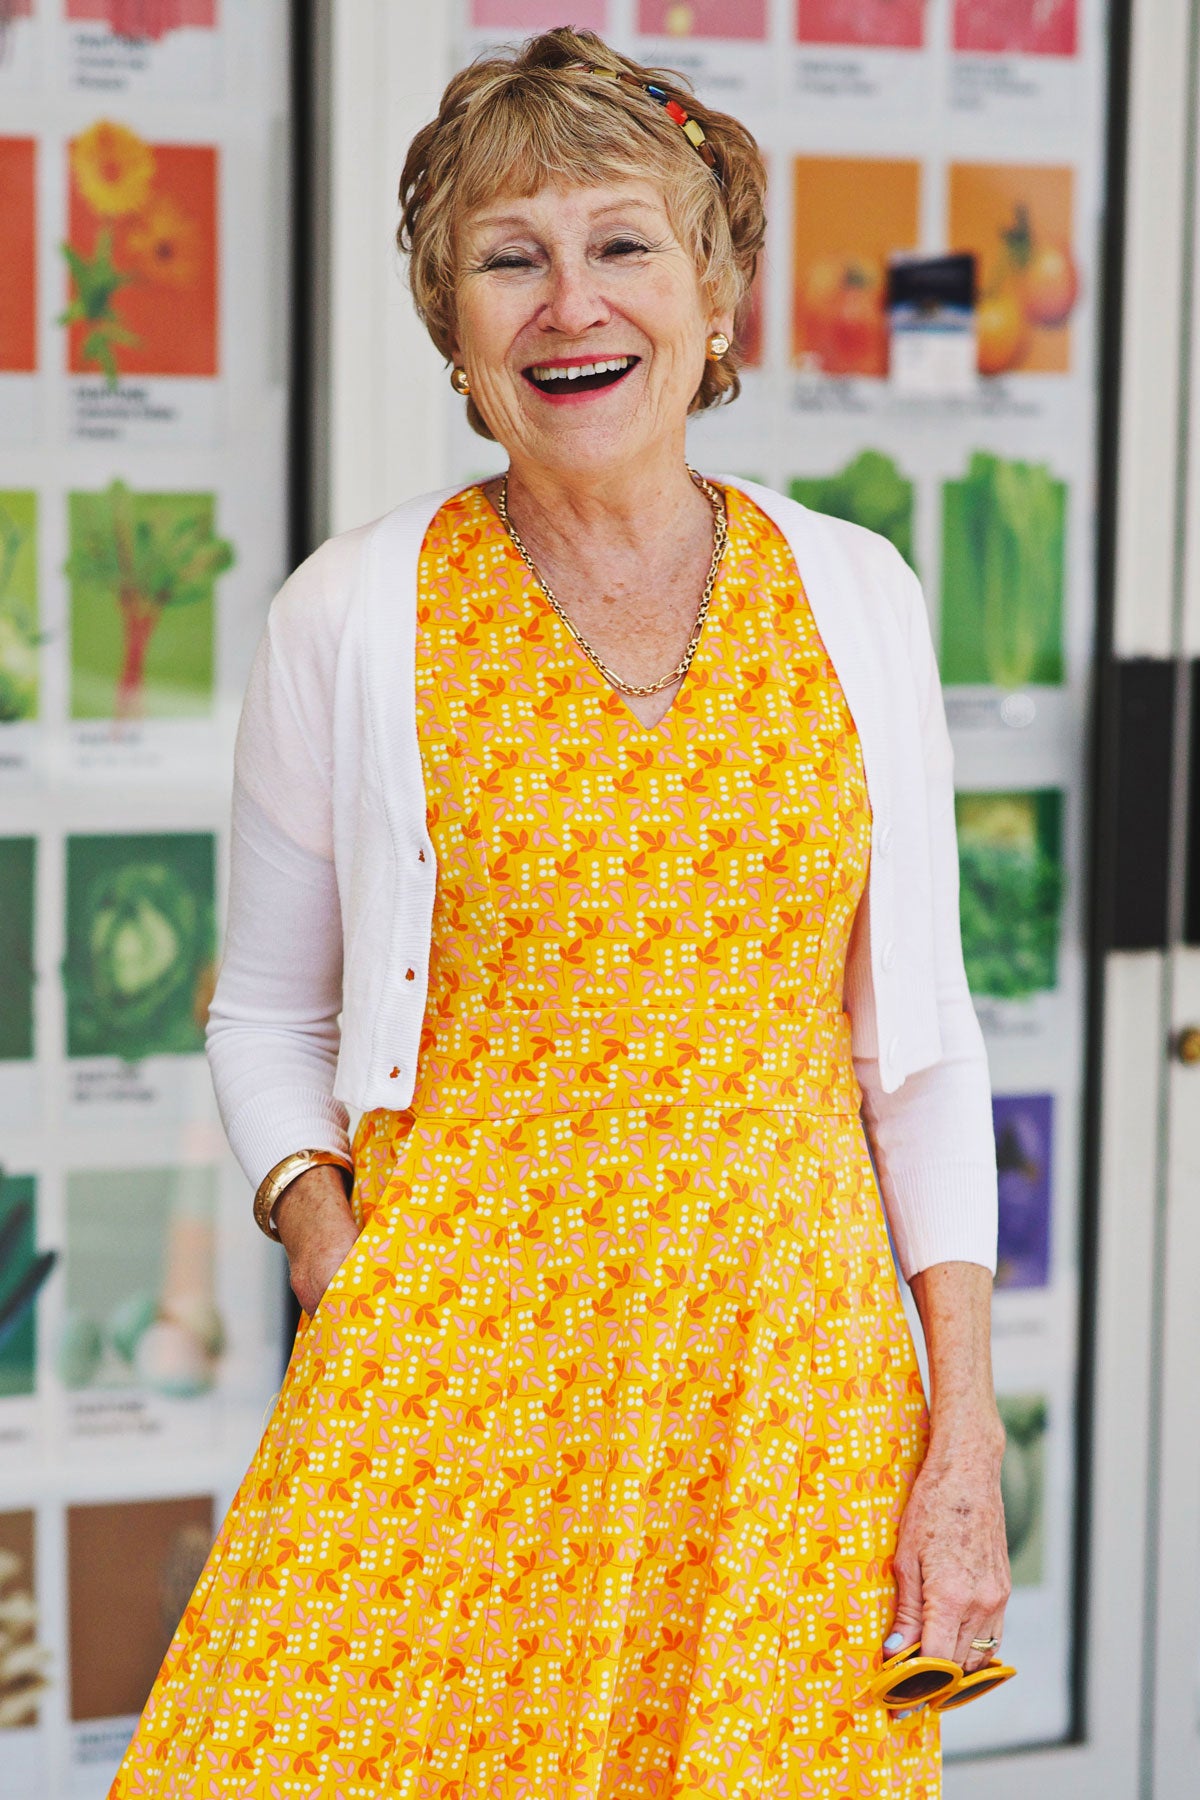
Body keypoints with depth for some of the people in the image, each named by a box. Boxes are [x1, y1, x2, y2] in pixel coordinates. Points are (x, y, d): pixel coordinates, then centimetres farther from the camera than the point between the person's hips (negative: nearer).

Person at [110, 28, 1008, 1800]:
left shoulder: (853, 596, 3)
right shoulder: (354, 616, -1)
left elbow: (918, 1024, 7)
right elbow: (268, 1014, 8)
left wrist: (966, 1425, 2)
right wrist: (337, 1271, -9)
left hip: (791, 1361, 2)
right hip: (462, 1358, -1)